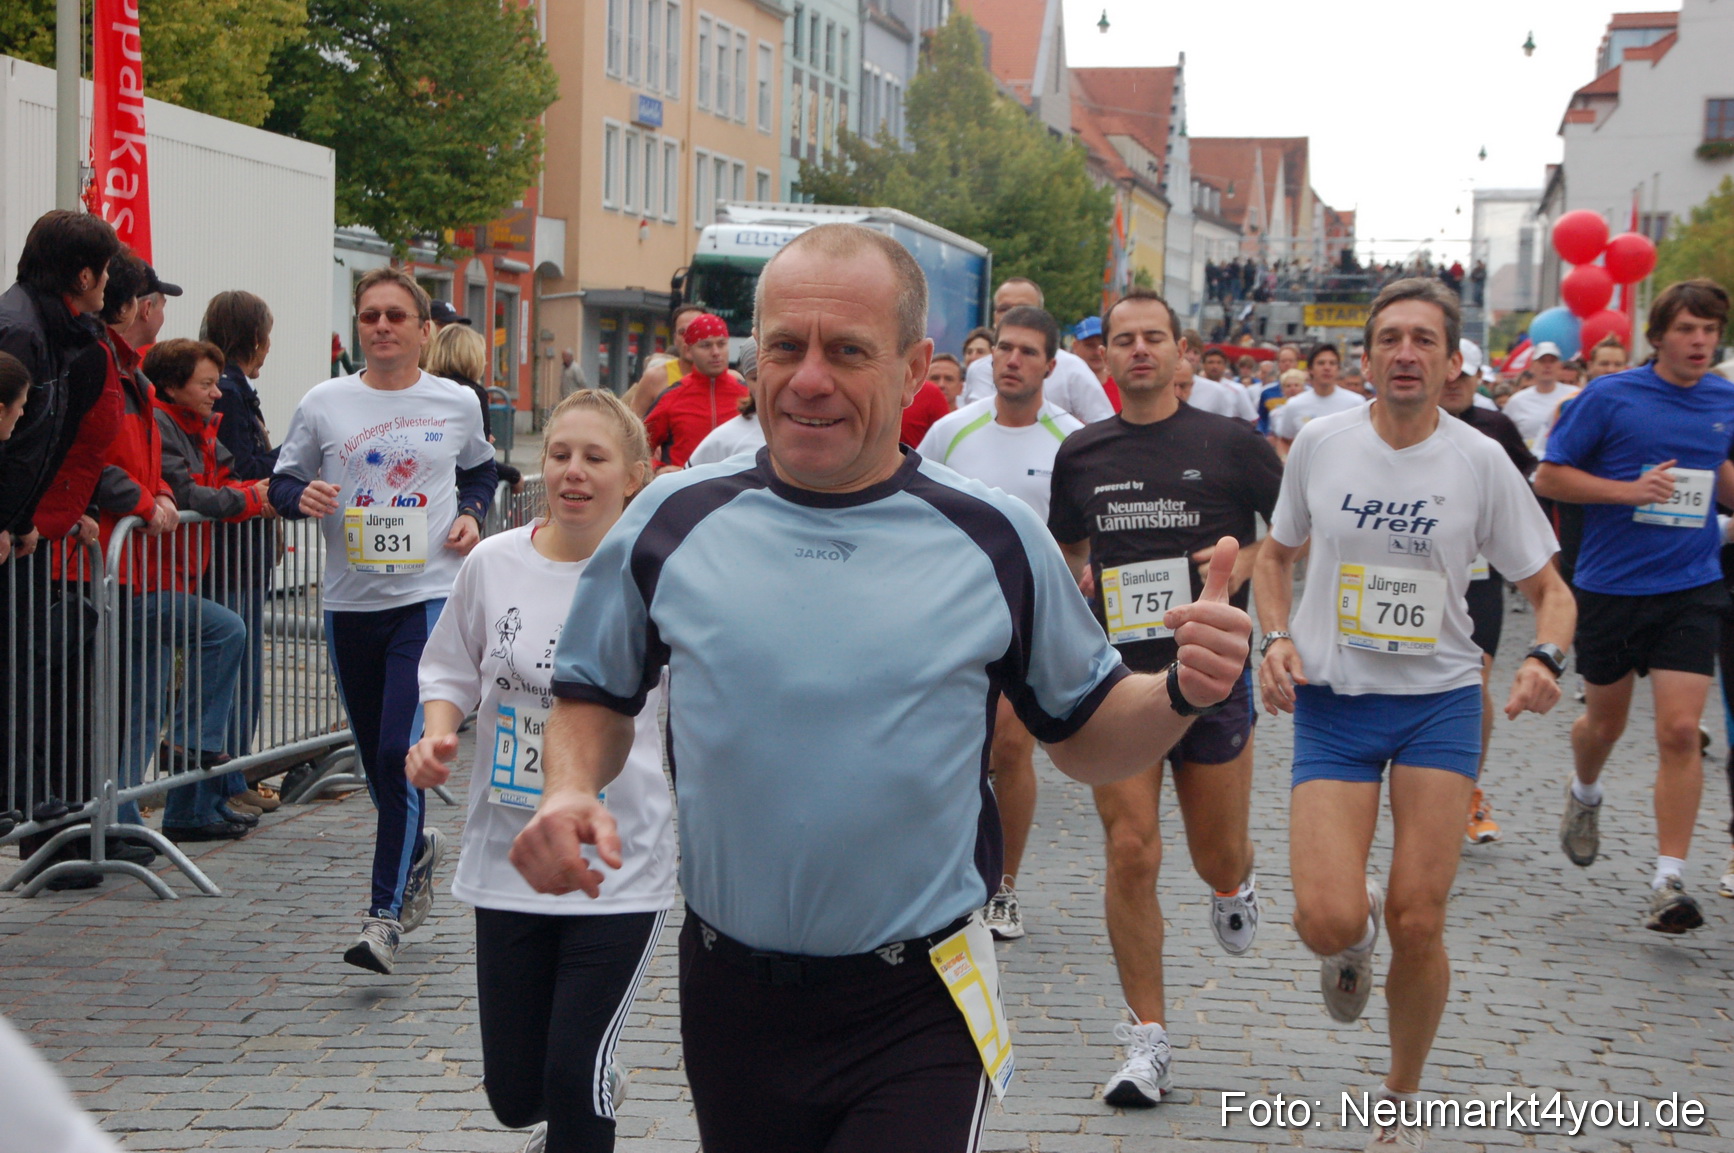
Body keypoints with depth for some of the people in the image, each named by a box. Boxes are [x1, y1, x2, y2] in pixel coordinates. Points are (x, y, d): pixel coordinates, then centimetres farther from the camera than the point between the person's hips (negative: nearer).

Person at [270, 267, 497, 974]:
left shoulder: (458, 404, 5)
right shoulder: (323, 405, 3)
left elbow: (480, 470, 23)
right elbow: (282, 479, 10)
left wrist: (473, 513, 4)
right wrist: (301, 497, -12)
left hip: (428, 597, -2)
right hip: (349, 602, 3)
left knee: (402, 752, -15)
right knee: (374, 757, 13)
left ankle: (386, 914, -12)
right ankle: (418, 850, 42)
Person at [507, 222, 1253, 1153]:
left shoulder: (995, 540, -3)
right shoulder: (671, 523, -1)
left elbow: (1087, 737, 6)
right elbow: (596, 695, 12)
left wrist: (1182, 694, -14)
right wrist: (570, 790, -8)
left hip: (917, 1009, -2)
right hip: (730, 997, 2)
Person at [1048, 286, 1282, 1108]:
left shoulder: (1230, 444, -1)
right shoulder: (1080, 454, 6)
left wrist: (1248, 560, -10)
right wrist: (1077, 581, 0)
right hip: (1117, 679, 1)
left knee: (1219, 855, 8)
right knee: (1130, 854, -7)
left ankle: (1234, 887, 49)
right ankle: (1147, 1041, 3)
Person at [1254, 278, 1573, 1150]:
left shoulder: (1480, 461, -4)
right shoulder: (1321, 442, -2)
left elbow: (1548, 589, 3)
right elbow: (1274, 557, 13)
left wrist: (1546, 658, -19)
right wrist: (1276, 639, -5)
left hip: (1441, 699, 0)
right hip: (1333, 700, 0)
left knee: (1418, 922, -4)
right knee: (1327, 922, -16)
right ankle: (1352, 940, 26)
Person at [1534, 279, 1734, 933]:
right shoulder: (1610, 398, -8)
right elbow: (1548, 477, -6)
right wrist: (1630, 490, -18)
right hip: (1611, 586, -2)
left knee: (1680, 731, -10)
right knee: (1605, 723, 15)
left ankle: (1668, 882, -7)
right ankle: (1584, 795, 49)